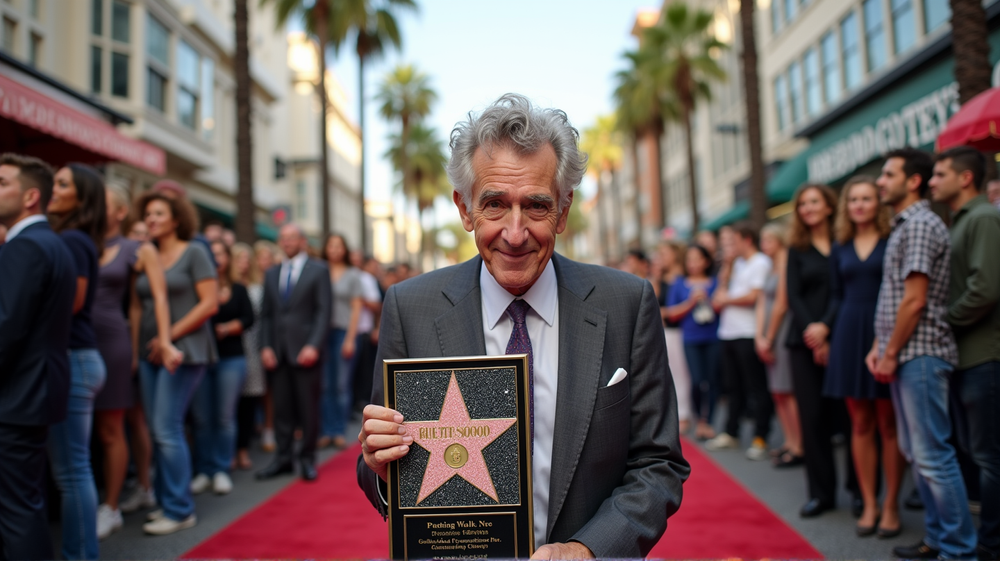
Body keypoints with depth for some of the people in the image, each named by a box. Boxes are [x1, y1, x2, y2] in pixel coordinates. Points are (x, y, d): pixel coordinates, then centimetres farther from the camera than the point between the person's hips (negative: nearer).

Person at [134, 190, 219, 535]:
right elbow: (138, 303, 15)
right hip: (151, 352, 6)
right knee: (159, 431, 8)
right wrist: (139, 343, 0)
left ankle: (179, 510, 2)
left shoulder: (194, 253, -3)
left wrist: (170, 336, -12)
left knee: (167, 429, -8)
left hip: (183, 350, -6)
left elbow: (210, 303, -9)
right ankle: (166, 502, 18)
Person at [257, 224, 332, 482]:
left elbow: (324, 311, -4)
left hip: (305, 350, -4)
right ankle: (283, 458, 15)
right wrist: (265, 346, 1)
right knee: (281, 408, 6)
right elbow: (266, 314, 14)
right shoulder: (271, 274, 17)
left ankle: (307, 459, 12)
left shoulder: (319, 270, 3)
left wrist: (313, 345, -14)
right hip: (277, 352, 4)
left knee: (308, 408, 1)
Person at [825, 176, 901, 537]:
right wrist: (829, 331, 4)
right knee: (861, 424, 7)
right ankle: (869, 504, 16)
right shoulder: (840, 248, 12)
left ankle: (891, 505, 13)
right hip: (849, 338, 4)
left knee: (889, 423, 2)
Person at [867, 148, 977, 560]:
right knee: (915, 453, 14)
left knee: (933, 456, -6)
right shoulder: (902, 227, 18)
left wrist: (891, 354, -13)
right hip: (904, 356, 10)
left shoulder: (920, 225, -12)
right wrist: (878, 348, 11)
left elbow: (915, 301, -18)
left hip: (920, 355, -10)